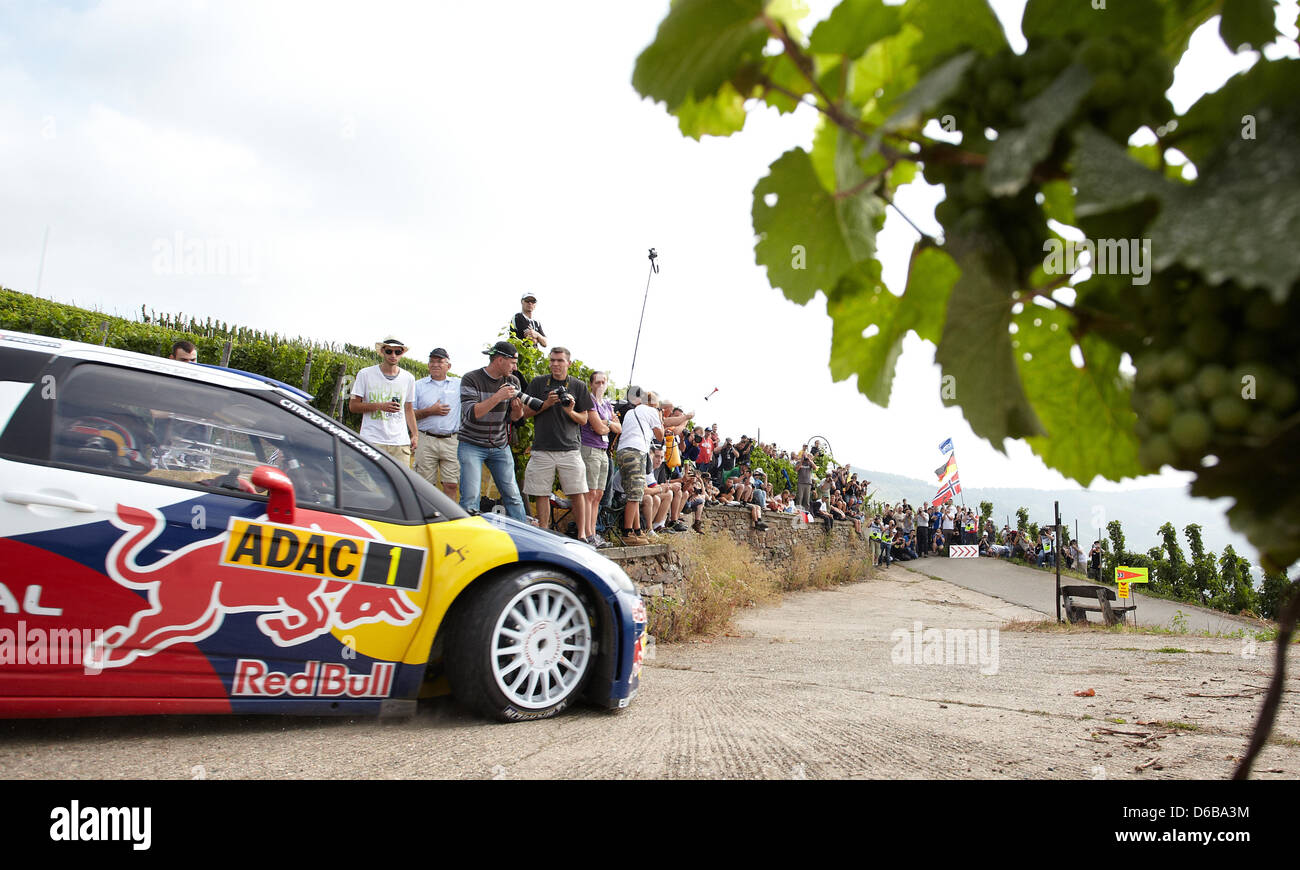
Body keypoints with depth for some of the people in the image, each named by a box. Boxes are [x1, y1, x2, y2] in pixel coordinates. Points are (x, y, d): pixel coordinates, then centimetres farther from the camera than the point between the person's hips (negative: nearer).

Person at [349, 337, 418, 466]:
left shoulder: (408, 378, 14)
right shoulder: (365, 374, 3)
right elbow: (353, 406, 2)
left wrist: (415, 434, 11)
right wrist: (380, 406, -12)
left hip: (401, 442, 3)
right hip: (372, 441, -3)